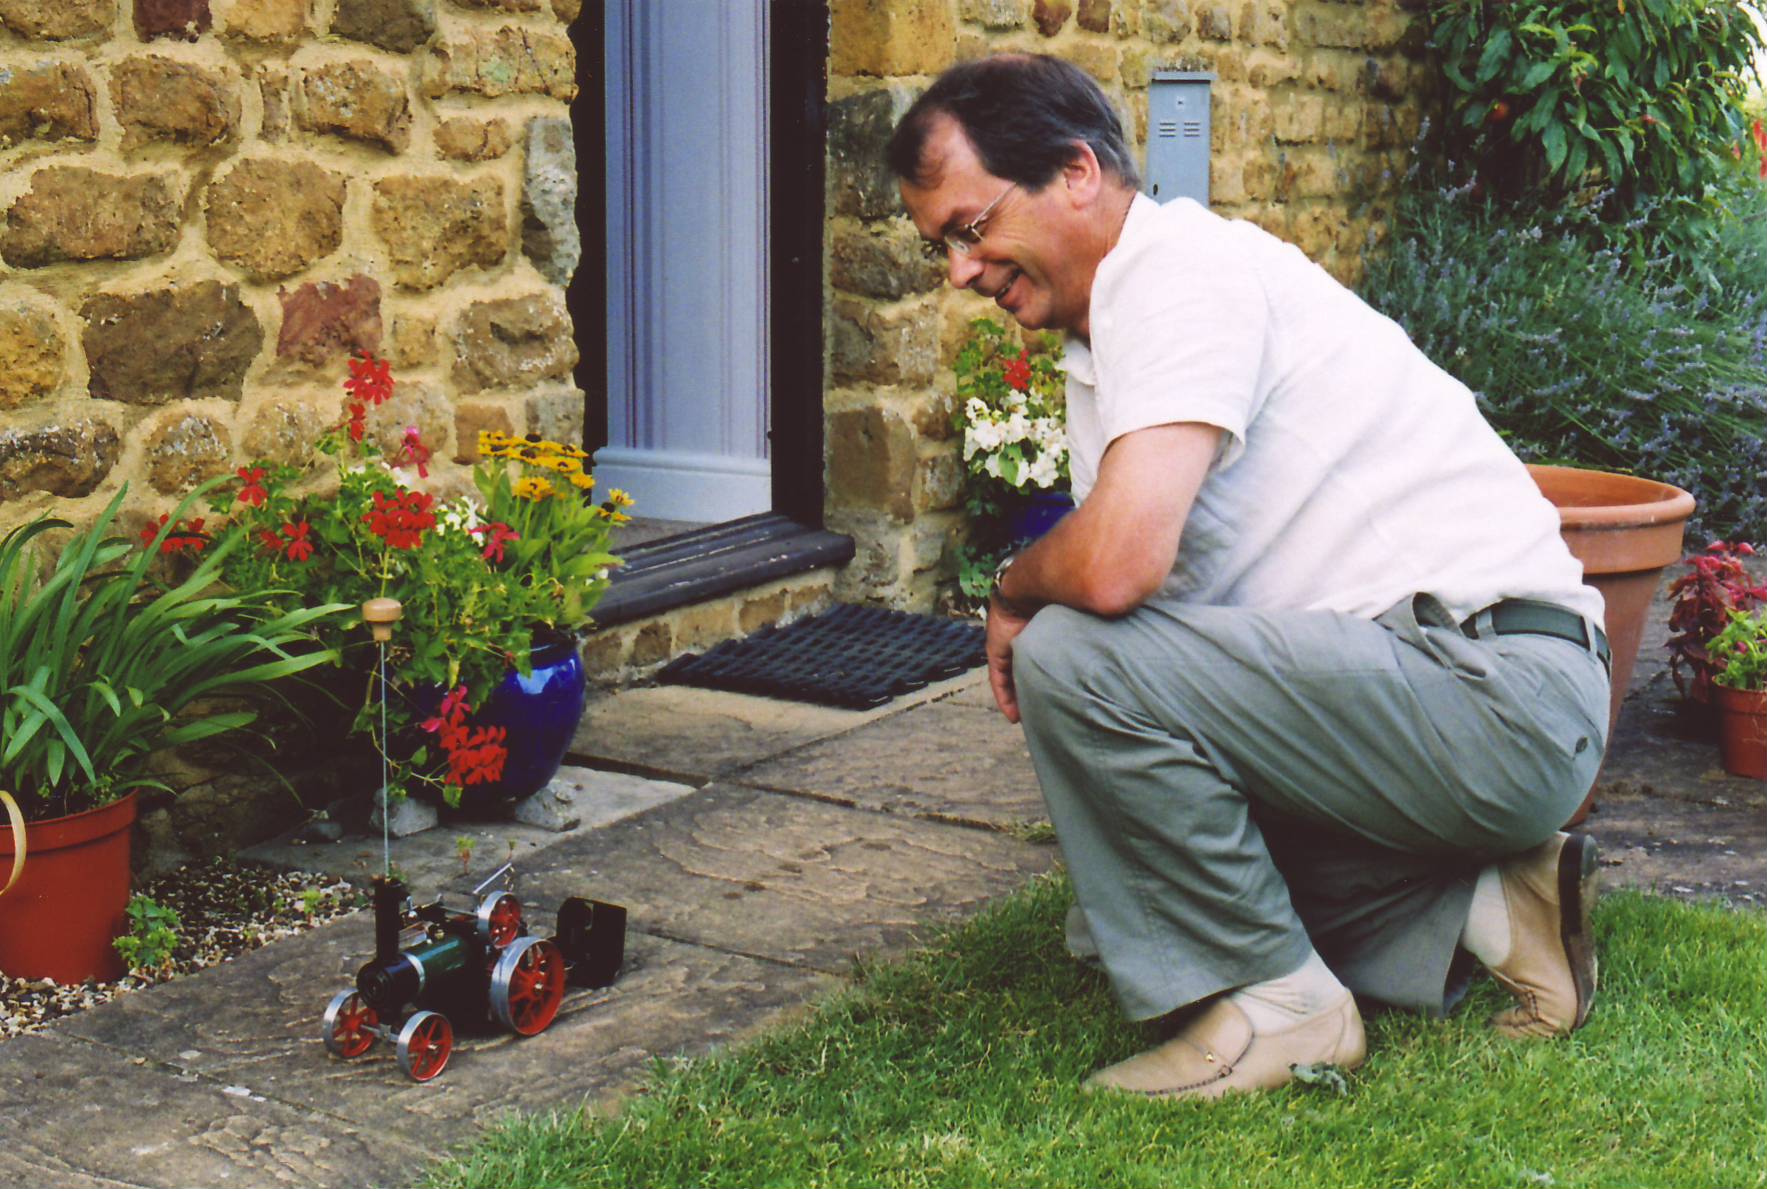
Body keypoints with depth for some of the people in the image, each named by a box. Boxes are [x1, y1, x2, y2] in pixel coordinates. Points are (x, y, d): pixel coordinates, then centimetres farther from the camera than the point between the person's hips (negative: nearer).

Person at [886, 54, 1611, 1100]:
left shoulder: (1180, 270, -16)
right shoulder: (1104, 332, 17)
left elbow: (1117, 561, -30)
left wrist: (1014, 593, -9)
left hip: (1498, 690, -11)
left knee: (1074, 657, -24)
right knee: (1145, 885, 20)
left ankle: (1277, 1005, -10)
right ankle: (1478, 910, 12)